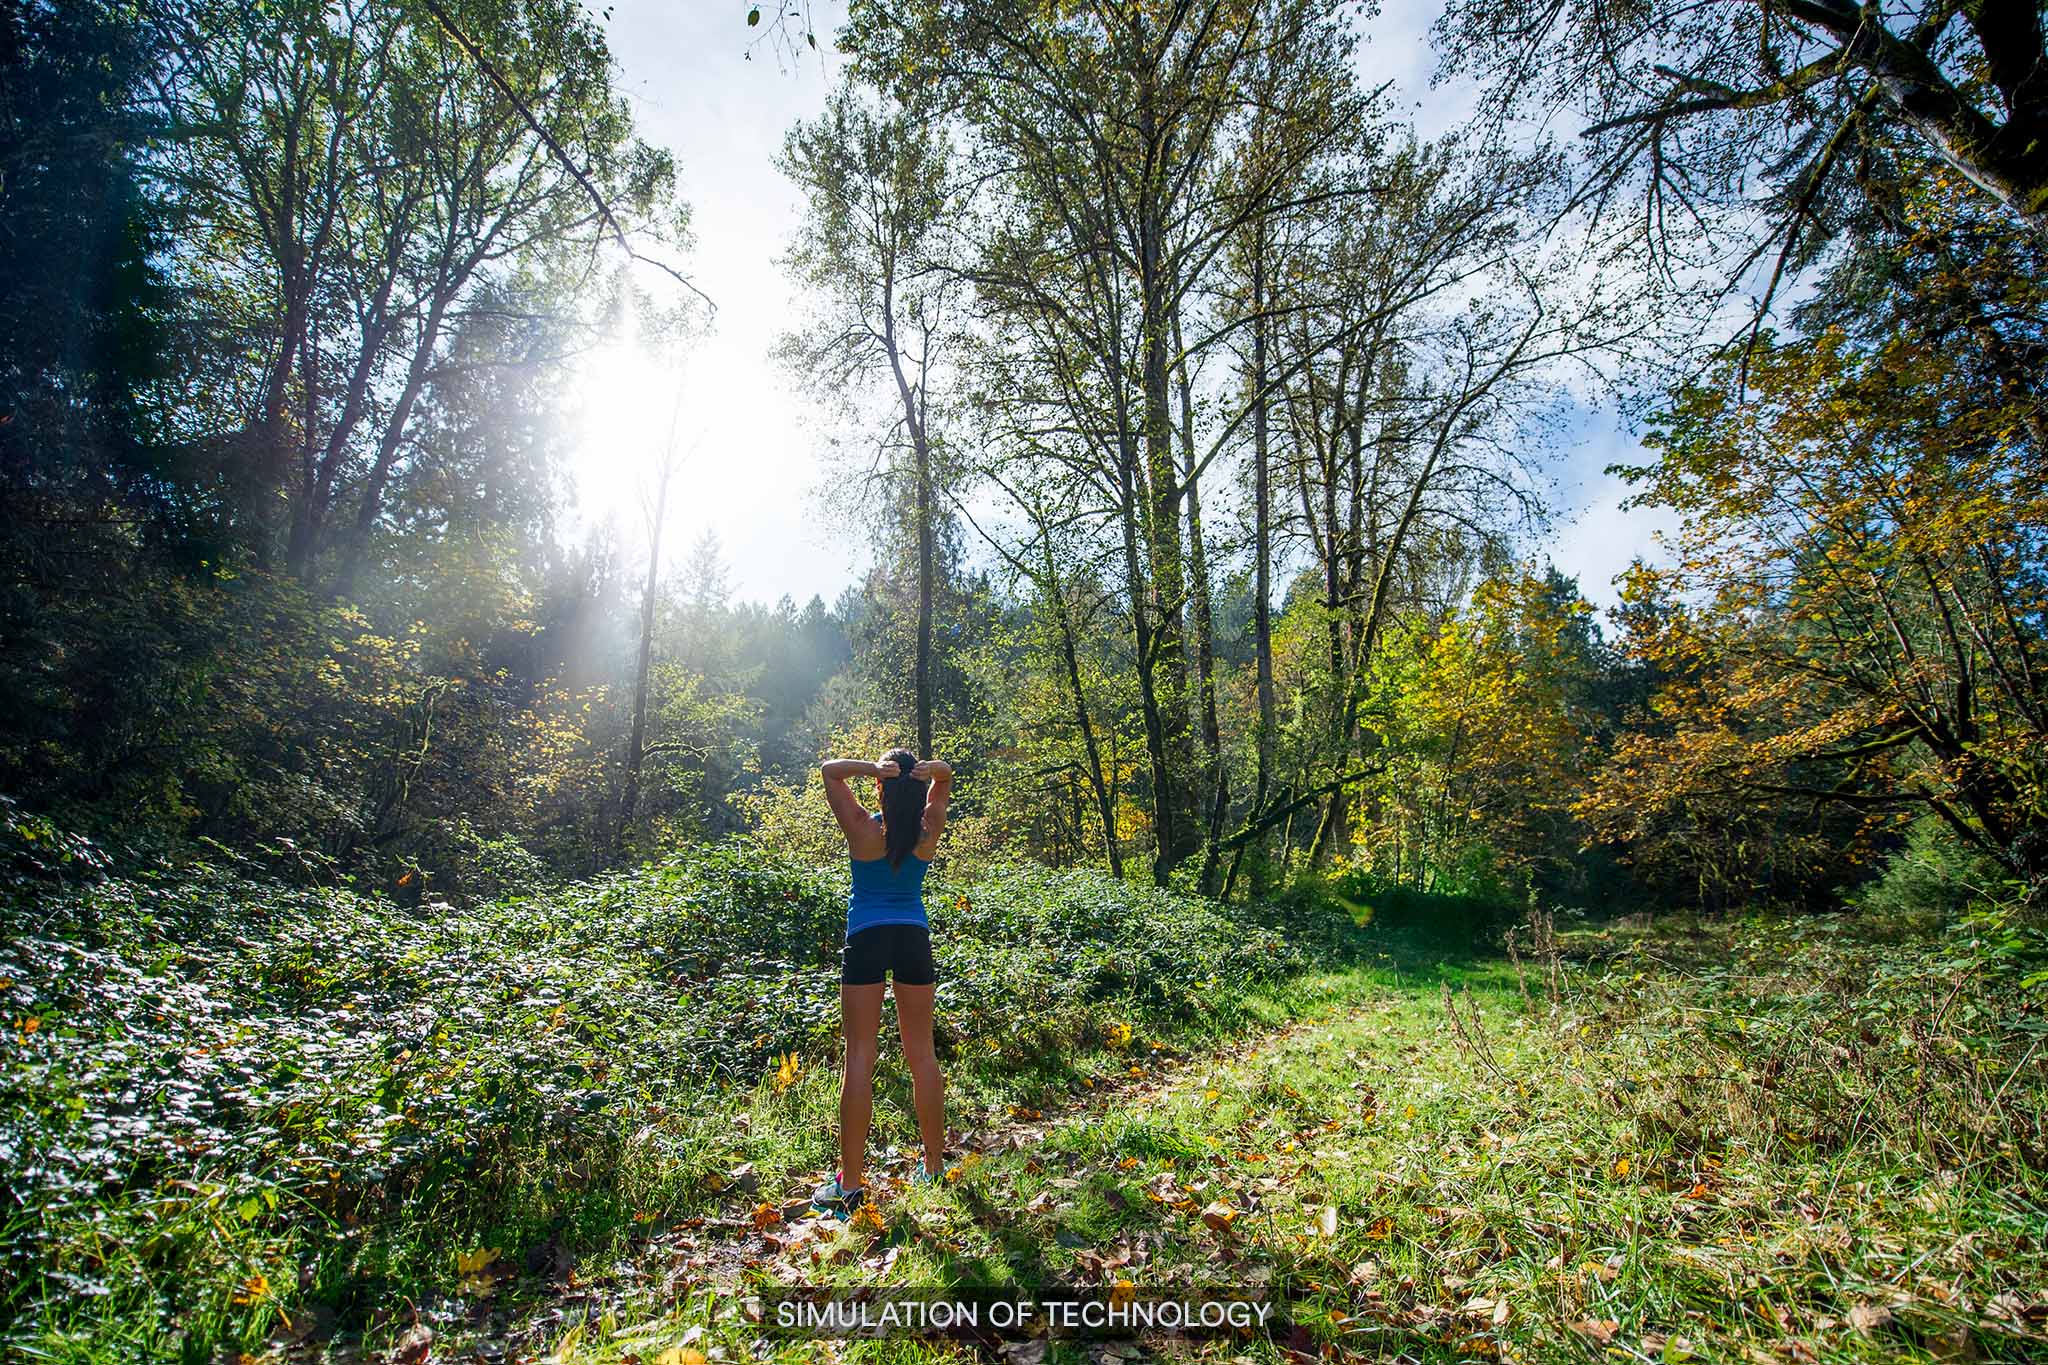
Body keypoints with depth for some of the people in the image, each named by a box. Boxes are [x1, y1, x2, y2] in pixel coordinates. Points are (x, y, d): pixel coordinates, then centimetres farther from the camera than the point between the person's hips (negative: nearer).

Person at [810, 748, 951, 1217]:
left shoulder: (863, 828, -9)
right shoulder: (929, 831, -2)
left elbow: (830, 770, 2)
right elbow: (945, 777, 13)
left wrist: (874, 768, -16)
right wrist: (931, 770, -11)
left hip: (867, 940, -3)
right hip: (914, 938, 3)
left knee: (860, 1059, 0)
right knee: (922, 1055, 10)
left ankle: (849, 1183, 4)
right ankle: (934, 1167, 20)